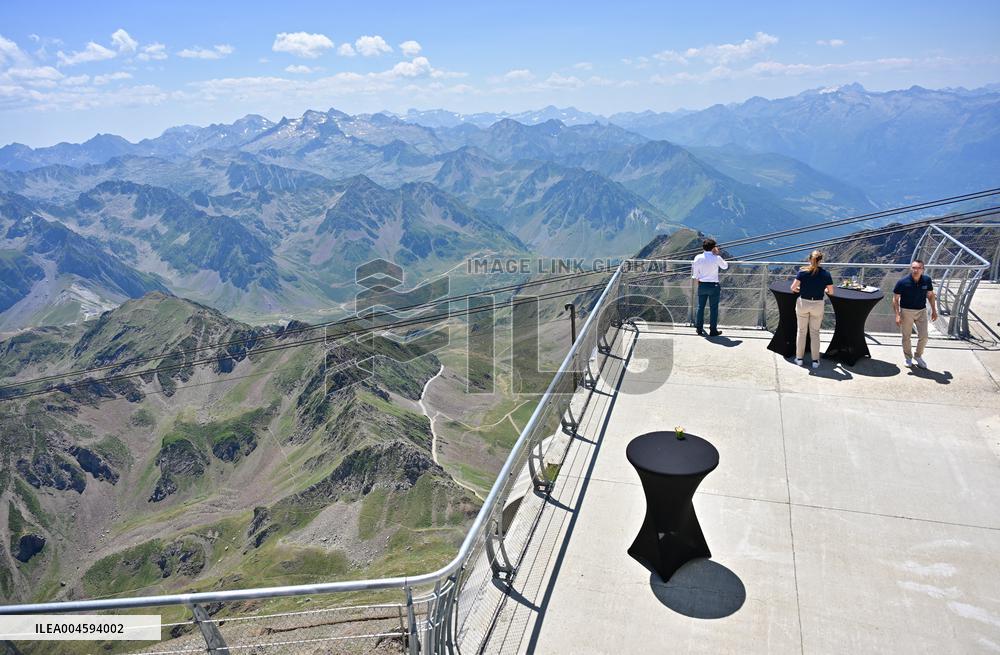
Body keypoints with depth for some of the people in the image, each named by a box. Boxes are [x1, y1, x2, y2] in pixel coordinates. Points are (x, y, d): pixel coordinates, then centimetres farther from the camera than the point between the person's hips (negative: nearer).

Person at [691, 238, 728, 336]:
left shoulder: (698, 258, -5)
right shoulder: (716, 258, -12)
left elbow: (695, 274, 2)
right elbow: (725, 266, 7)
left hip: (702, 285, 3)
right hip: (714, 286, -3)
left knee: (701, 307, 14)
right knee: (713, 308, 5)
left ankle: (699, 328, 22)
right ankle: (713, 331, 10)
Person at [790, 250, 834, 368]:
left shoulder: (803, 272, -9)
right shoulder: (826, 274, -6)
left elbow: (793, 288, -13)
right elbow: (831, 292, -1)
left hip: (803, 303, 0)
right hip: (818, 305, 0)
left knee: (801, 331, 13)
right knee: (815, 333, 11)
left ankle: (799, 358, 19)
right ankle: (815, 360, 14)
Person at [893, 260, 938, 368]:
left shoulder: (927, 280, -6)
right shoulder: (903, 282, -16)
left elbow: (930, 295, 9)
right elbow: (895, 299, -11)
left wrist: (934, 310, 8)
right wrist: (897, 315, -17)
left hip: (921, 311, 2)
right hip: (906, 311, -2)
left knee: (923, 337, 0)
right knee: (906, 337, 8)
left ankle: (919, 356, 24)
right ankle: (908, 358, 27)